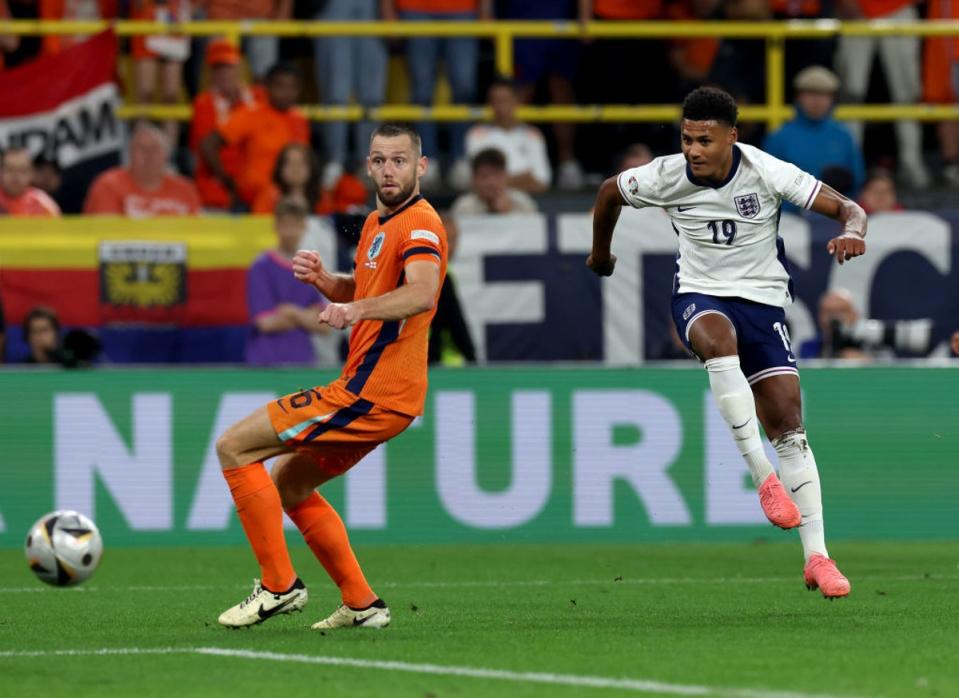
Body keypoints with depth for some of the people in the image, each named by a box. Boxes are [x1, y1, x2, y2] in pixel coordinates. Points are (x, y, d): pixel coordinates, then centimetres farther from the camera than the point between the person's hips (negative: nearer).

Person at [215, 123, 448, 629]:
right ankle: (361, 604, 20)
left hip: (368, 394, -10)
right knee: (288, 483, 23)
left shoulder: (420, 224, -15)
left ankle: (278, 585, -6)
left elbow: (422, 293, -33)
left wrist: (355, 310, -47)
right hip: (376, 395, 10)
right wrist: (321, 278, 8)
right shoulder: (377, 223, 16)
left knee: (234, 447, -8)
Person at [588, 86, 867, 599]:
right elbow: (610, 191, 12)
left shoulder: (765, 172, -15)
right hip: (699, 295, 0)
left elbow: (846, 207, -14)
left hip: (762, 299, 1)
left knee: (788, 425, -9)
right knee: (718, 339, -39)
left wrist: (852, 231, -38)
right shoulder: (666, 177, -11)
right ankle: (765, 479, -38)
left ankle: (816, 557, -4)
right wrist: (600, 254, 26)